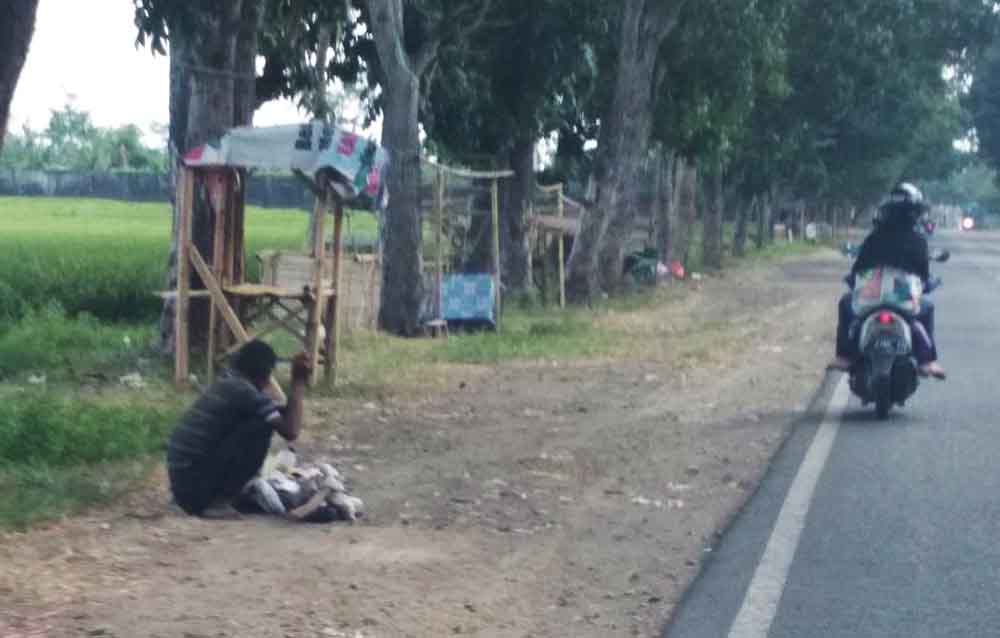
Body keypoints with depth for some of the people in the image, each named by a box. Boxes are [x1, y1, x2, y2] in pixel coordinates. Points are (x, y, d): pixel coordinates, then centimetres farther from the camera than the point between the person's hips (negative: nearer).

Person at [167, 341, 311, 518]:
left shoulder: (223, 385, 16)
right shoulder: (245, 392, -12)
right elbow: (291, 431, -15)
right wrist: (298, 383, -7)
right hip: (198, 488, -9)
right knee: (262, 426, -9)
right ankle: (219, 502, -9)